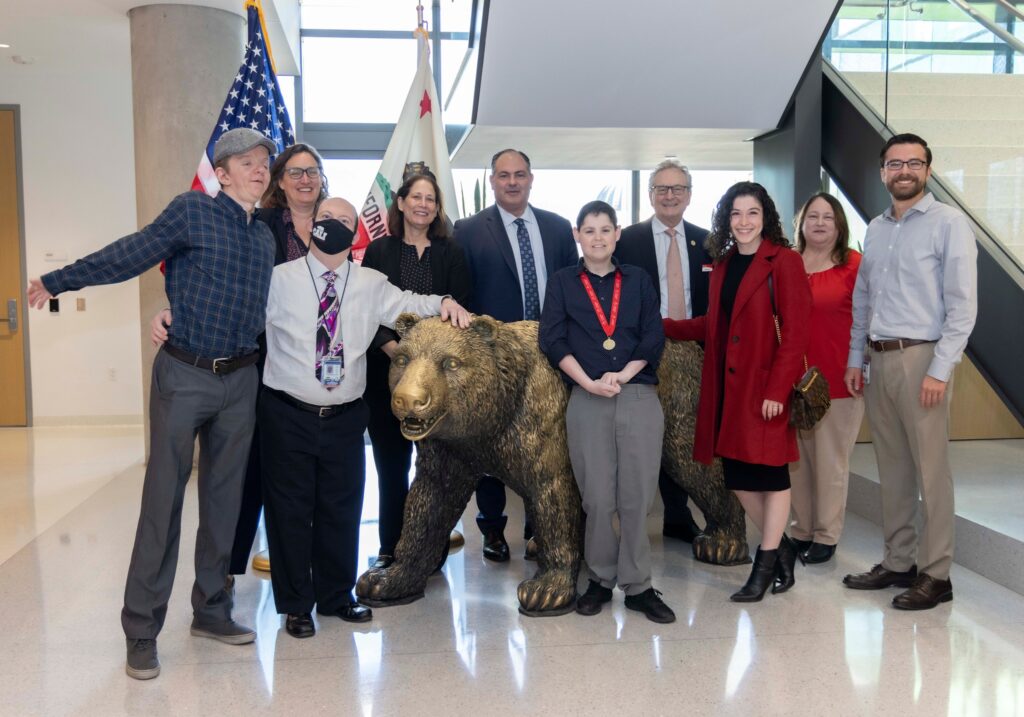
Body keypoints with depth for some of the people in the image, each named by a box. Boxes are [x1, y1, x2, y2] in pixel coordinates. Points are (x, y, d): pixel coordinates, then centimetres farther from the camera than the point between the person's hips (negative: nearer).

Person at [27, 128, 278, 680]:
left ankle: (211, 610, 25)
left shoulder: (265, 237, 11)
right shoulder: (191, 210, -6)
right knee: (163, 499, -1)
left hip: (240, 381, 5)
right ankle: (142, 631, 9)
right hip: (184, 375, -5)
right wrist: (59, 281, -4)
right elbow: (129, 256, -5)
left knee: (224, 499, 11)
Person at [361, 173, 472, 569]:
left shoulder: (452, 254, 8)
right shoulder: (379, 250, 8)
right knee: (390, 460, 3)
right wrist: (392, 347, -12)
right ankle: (390, 548, 13)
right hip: (387, 368, 0)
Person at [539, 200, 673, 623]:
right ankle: (601, 580, 18)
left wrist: (622, 376, -9)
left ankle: (637, 586, 11)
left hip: (639, 396, 1)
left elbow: (653, 338, 5)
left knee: (637, 496, 1)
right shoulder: (562, 282, 11)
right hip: (586, 400, -1)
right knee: (597, 498, 2)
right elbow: (553, 340, 1)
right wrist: (588, 382, -11)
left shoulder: (638, 280, 13)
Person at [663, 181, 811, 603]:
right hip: (727, 387, 7)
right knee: (737, 475, 10)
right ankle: (780, 549, 30)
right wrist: (661, 326, 12)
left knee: (770, 473, 4)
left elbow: (794, 333, -12)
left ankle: (765, 566, 17)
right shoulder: (723, 265, 14)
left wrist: (778, 389, -18)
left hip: (766, 388, -6)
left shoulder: (784, 262, -7)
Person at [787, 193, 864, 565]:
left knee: (831, 460, 7)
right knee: (796, 458, 11)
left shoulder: (854, 264, -5)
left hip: (838, 378, -3)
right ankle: (801, 530, 25)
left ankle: (826, 536, 21)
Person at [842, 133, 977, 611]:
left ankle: (935, 574, 8)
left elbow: (963, 304, -10)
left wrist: (940, 370, -15)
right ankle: (898, 562, 23)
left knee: (931, 469, -2)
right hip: (877, 360, 6)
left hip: (921, 357, -6)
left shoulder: (948, 223, -4)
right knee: (892, 467, 12)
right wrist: (855, 359, 12)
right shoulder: (875, 229, 15)